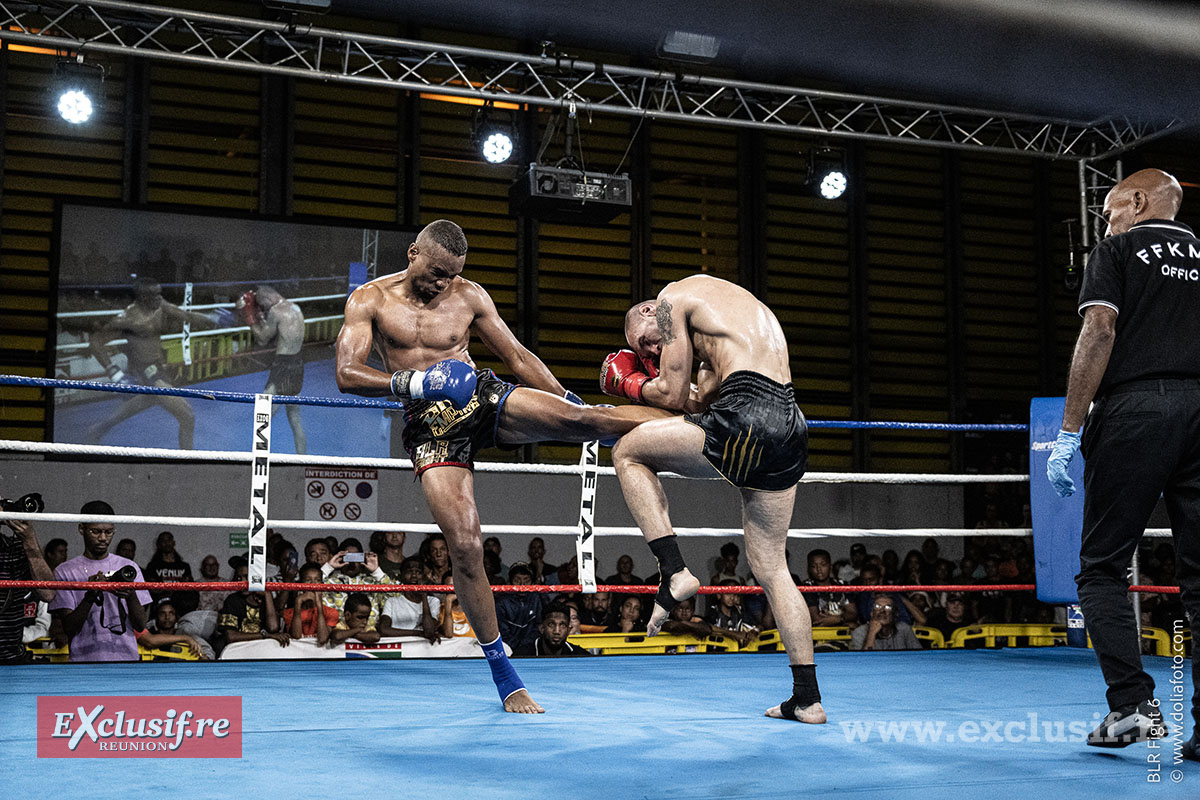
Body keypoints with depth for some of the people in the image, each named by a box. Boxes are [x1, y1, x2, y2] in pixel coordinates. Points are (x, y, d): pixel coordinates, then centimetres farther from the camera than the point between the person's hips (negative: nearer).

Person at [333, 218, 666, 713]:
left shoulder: (469, 296, 8)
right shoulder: (370, 300, 2)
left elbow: (518, 357, 12)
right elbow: (347, 375, -8)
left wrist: (565, 398, 3)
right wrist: (412, 383, -22)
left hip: (484, 398, 2)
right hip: (432, 426, -2)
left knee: (575, 417, -26)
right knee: (465, 546, -14)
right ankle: (503, 675, -3)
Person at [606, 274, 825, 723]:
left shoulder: (674, 297, 9)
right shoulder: (742, 304, 34)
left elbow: (674, 396, 4)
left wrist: (635, 386, 22)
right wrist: (652, 376, 30)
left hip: (747, 419, -8)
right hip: (791, 430, 8)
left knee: (628, 452, 13)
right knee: (771, 568, 16)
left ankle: (673, 572, 2)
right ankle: (807, 698, 18)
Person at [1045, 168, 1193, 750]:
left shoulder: (1117, 251, 7)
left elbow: (1100, 332, -6)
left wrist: (1069, 430, -8)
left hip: (1134, 408, -5)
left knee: (1102, 568, 2)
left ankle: (1132, 705, -8)